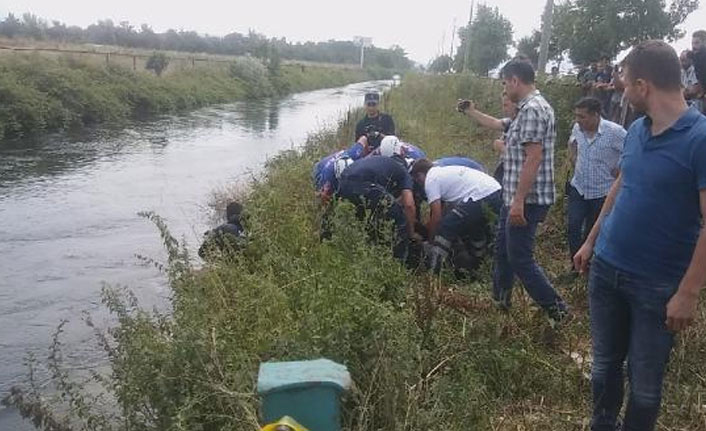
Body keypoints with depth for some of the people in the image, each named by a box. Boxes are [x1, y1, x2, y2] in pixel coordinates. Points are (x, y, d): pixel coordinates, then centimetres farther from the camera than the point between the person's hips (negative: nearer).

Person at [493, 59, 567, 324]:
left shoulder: (532, 109, -19)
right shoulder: (531, 107, 14)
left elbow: (533, 158, -25)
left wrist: (519, 201, -25)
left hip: (526, 200, -11)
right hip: (515, 197, 11)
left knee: (520, 258, -3)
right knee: (503, 249, 20)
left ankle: (556, 310, 7)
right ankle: (499, 301, 35)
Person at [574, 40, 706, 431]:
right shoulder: (636, 130, 4)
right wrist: (591, 241, 19)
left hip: (657, 284, -6)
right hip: (606, 268, 6)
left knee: (645, 383, 11)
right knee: (605, 364, 20)